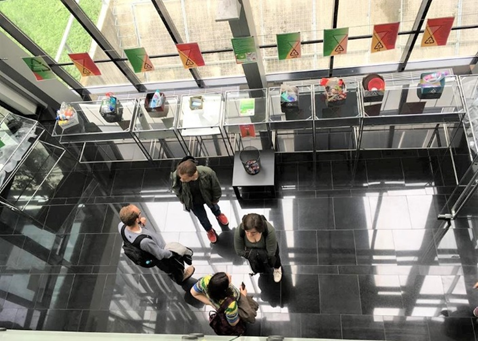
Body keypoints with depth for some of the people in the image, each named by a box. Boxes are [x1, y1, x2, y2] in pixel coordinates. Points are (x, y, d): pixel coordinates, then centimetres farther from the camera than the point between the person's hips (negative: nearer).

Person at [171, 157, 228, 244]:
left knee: (213, 207, 34)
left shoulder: (208, 173, -44)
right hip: (194, 202, 0)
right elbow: (176, 189, -13)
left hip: (207, 197, 0)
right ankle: (210, 230, 59)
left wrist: (215, 200, -4)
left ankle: (219, 215, 72)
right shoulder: (176, 175, -40)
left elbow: (216, 187, -21)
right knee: (202, 218, 23)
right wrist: (182, 200, 1)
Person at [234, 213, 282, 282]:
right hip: (252, 249, 1)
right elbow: (239, 250, -20)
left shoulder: (269, 231, -43)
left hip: (267, 247, -1)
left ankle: (277, 268, 37)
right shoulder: (239, 231, -37)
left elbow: (271, 252, -30)